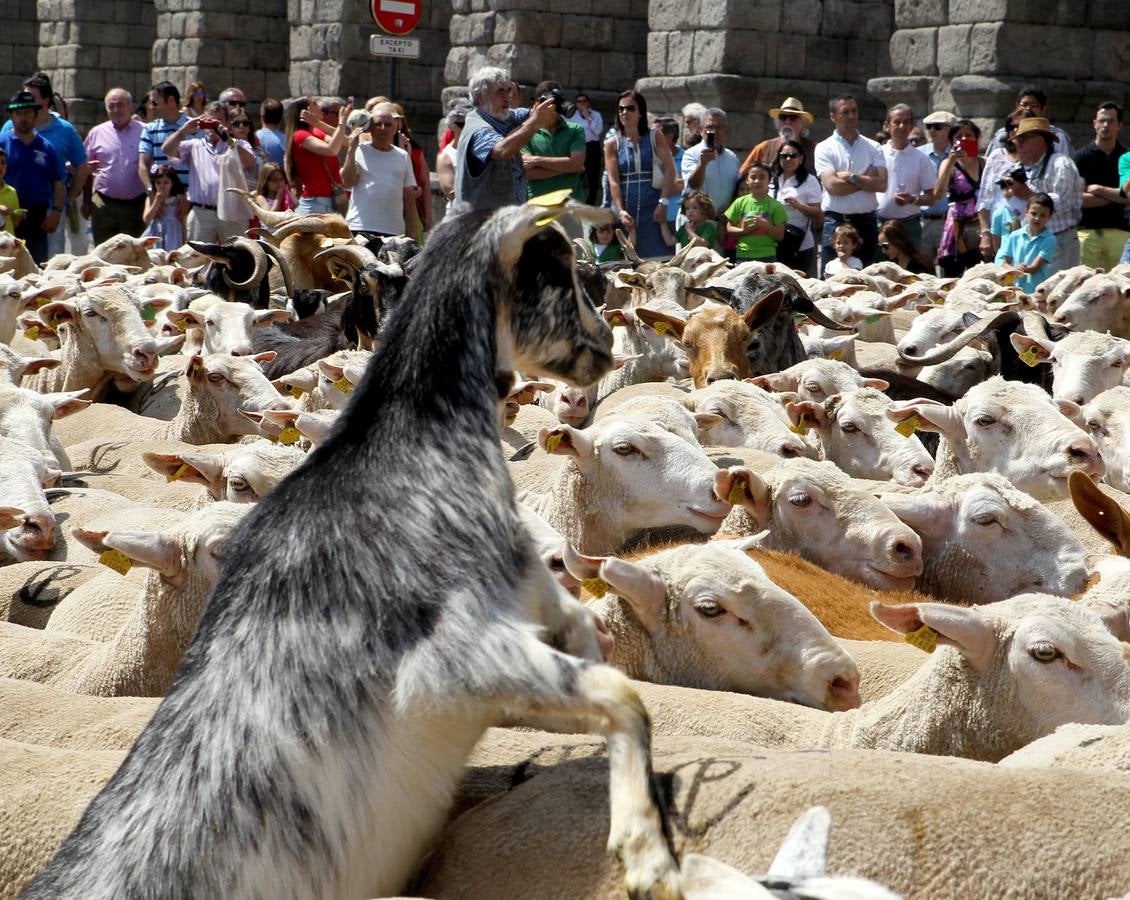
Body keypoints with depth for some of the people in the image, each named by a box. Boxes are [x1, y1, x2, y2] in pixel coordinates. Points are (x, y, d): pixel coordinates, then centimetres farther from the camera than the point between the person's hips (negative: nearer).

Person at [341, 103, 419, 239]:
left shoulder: (403, 156, 14)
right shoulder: (359, 151, 5)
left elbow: (409, 197, 14)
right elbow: (348, 181, -7)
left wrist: (412, 233, 10)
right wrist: (351, 150, -10)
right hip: (360, 228, -3)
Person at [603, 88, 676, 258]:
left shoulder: (654, 137, 5)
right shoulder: (612, 144, 6)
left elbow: (670, 170, -2)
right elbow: (613, 180, -3)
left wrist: (663, 203, -13)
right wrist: (621, 211, -15)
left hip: (652, 209, -1)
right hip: (624, 208, 1)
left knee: (656, 257, -3)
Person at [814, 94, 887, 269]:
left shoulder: (872, 148, 8)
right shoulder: (824, 148, 0)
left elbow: (882, 184, -4)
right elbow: (832, 186, -13)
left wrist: (851, 176, -9)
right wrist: (866, 179, -5)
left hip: (866, 222, 3)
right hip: (836, 222, -3)